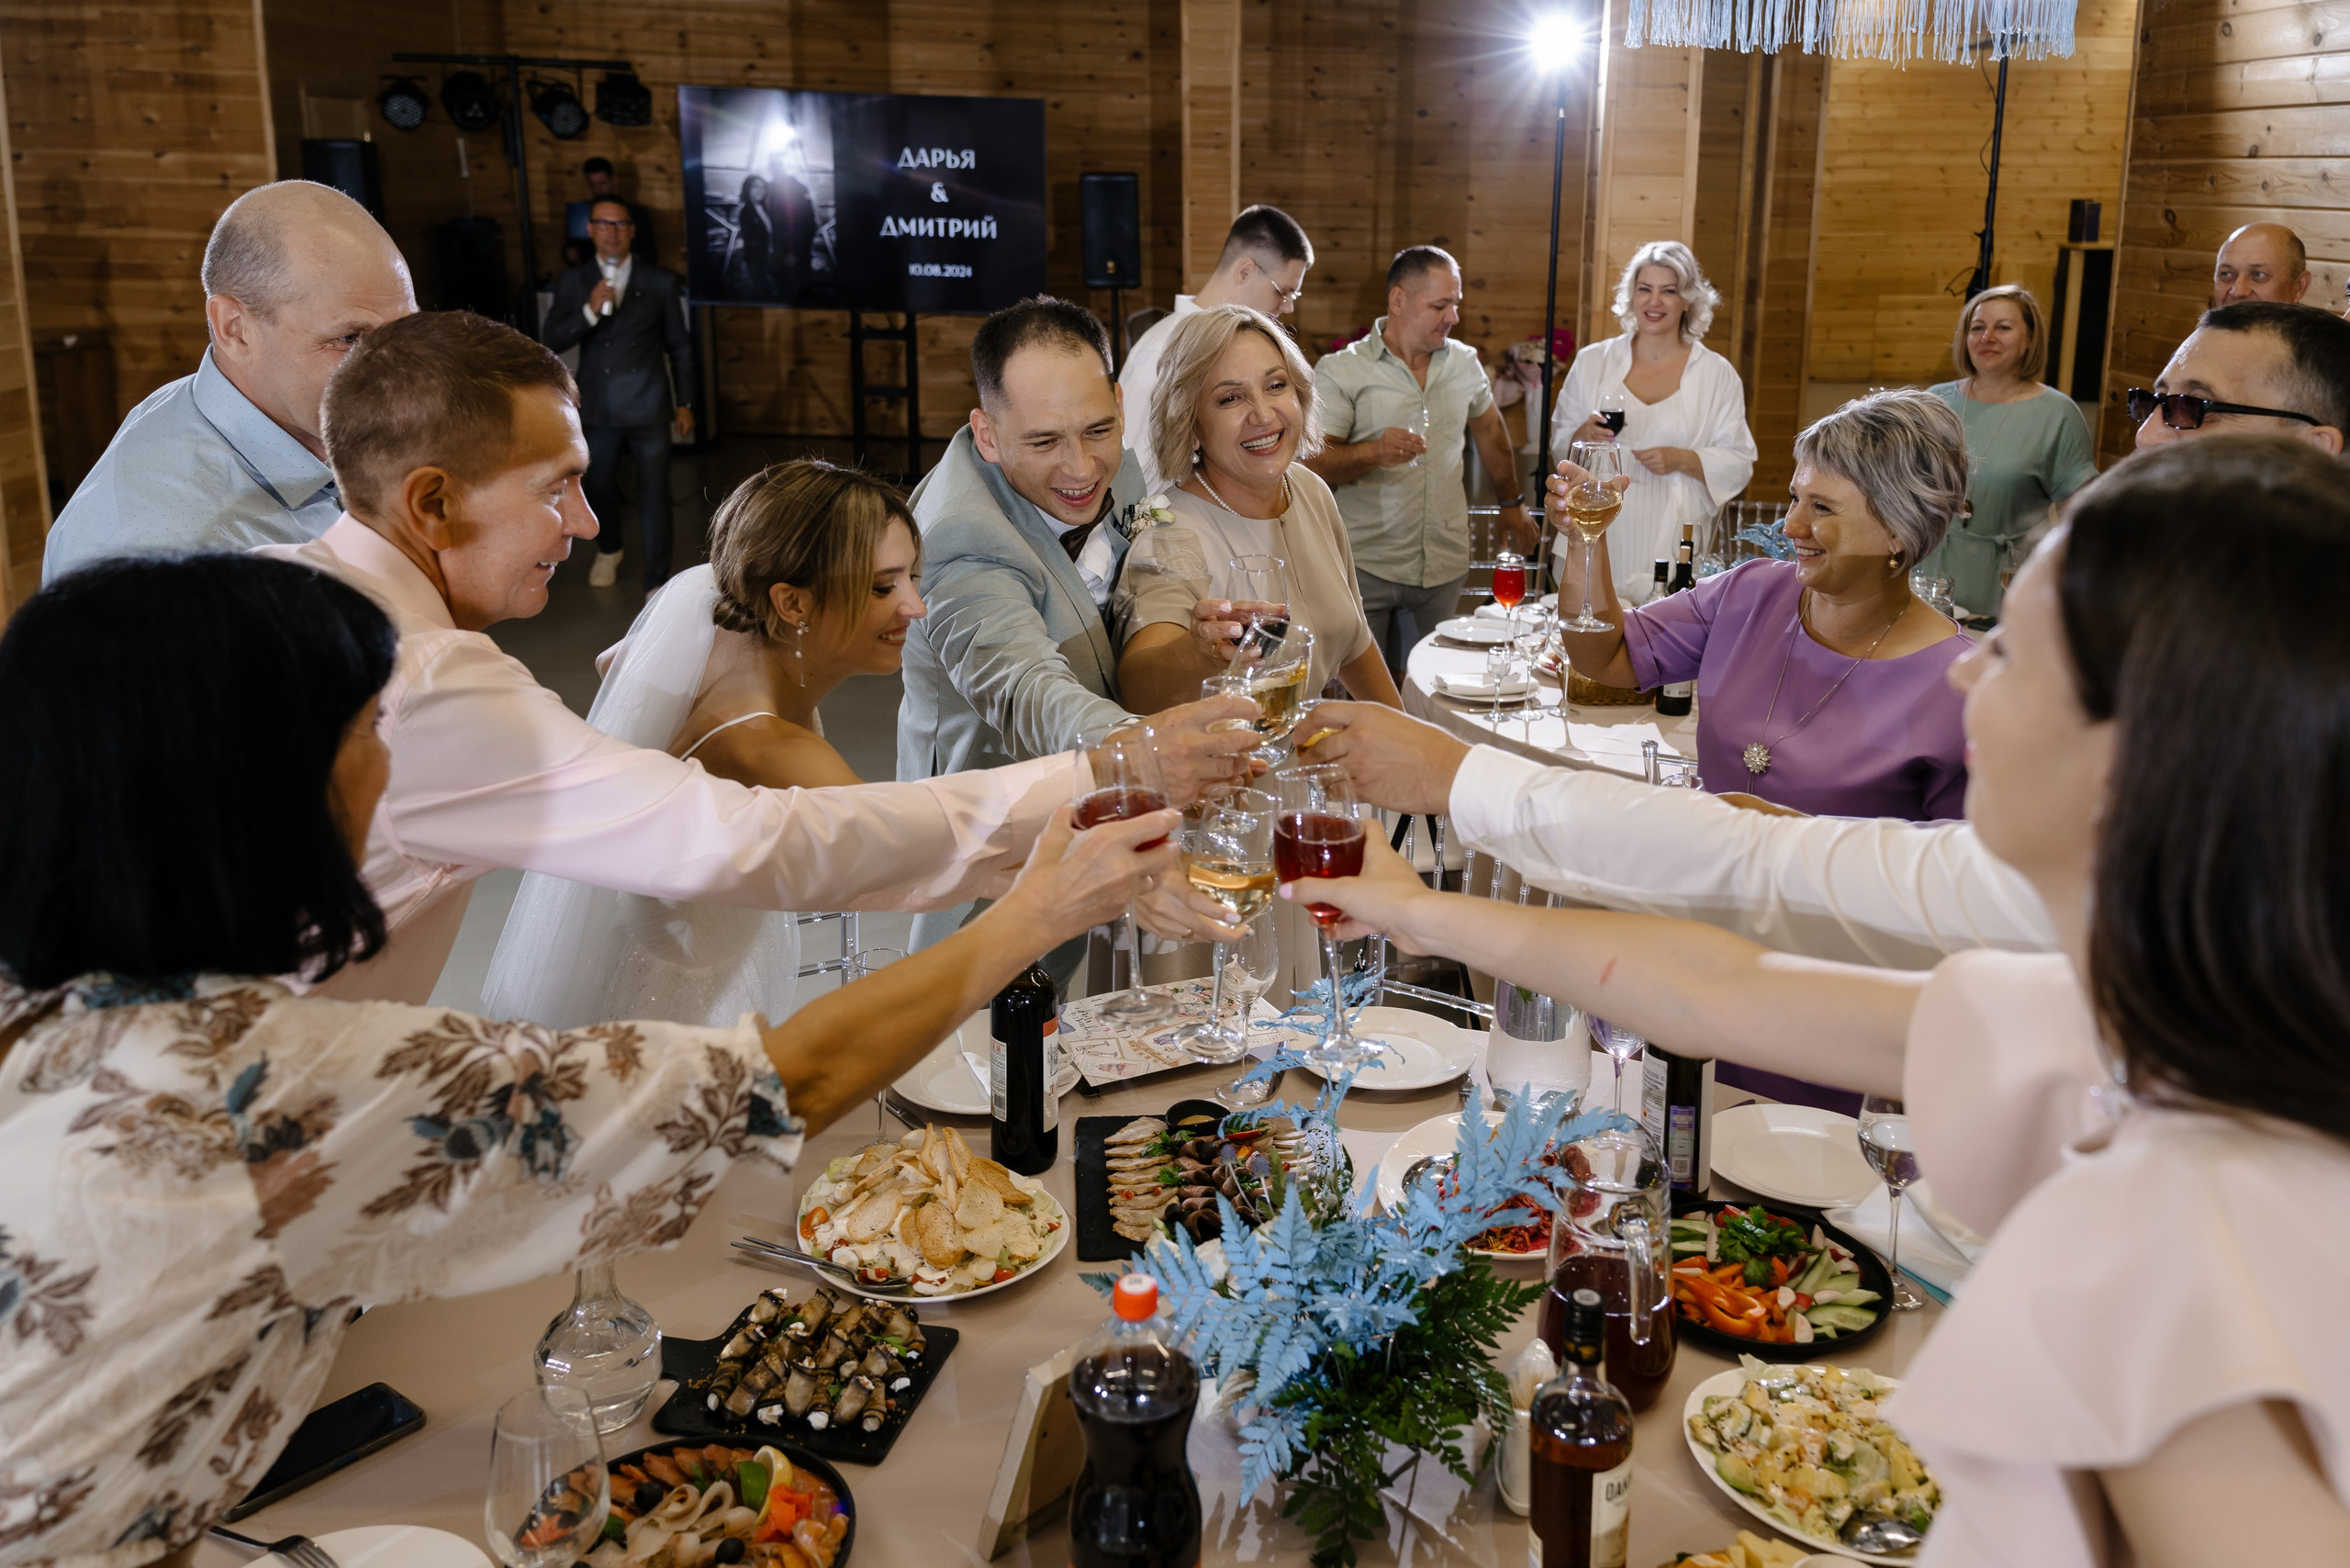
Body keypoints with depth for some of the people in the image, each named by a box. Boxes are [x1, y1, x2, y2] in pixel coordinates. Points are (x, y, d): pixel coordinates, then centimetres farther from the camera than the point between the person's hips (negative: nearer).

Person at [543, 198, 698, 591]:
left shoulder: (661, 282, 0)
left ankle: (657, 581, 4)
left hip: (648, 407, -2)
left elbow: (679, 346, 5)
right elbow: (553, 341, -7)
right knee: (600, 486, 19)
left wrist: (684, 403, 4)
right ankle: (608, 551, 45)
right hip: (597, 407, 2)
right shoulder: (572, 283, 2)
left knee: (654, 495, -4)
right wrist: (590, 311, -22)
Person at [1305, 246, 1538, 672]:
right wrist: (1373, 453, -26)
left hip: (1444, 568, 4)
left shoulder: (1464, 362, 11)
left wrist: (1512, 503, 29)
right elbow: (1313, 465, -10)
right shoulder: (1340, 371, -5)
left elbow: (1489, 430, 26)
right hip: (1365, 568, -4)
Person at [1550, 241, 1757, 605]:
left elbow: (1739, 463, 4)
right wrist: (1583, 436, -9)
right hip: (1599, 536, 1)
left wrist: (1683, 460, -13)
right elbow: (1559, 442, 13)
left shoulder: (1717, 374, 6)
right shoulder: (1592, 362, 9)